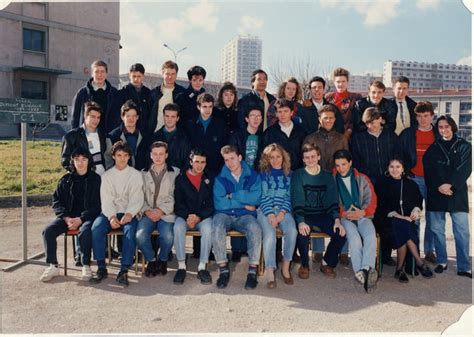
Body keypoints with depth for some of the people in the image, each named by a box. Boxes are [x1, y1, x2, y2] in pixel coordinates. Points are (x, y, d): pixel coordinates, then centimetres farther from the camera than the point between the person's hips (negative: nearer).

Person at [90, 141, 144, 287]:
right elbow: (106, 200, 3)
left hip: (129, 213, -2)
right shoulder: (107, 175, 14)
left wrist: (129, 214, -20)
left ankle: (124, 271, -28)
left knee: (130, 231, -33)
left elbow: (137, 199, 0)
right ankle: (101, 268, -18)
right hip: (110, 213, 2)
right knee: (96, 229, -27)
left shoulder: (136, 174, 10)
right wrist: (111, 217, -16)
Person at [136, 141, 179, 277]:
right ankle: (151, 260, 4)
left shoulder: (175, 172, 9)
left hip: (166, 214, -2)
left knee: (168, 236, -30)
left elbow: (175, 196, 0)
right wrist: (146, 210, -9)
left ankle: (163, 260, 4)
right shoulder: (144, 173, 16)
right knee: (140, 236, -27)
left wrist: (161, 210, -12)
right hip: (148, 213, 2)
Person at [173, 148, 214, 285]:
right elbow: (177, 202, 0)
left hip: (203, 216, 0)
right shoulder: (181, 178, 6)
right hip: (184, 215, 0)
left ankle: (202, 267, -23)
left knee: (208, 228, -33)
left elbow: (212, 204, 1)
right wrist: (187, 216, -17)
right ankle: (181, 266, -23)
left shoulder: (210, 179, 7)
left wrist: (198, 217, -14)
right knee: (178, 227, -32)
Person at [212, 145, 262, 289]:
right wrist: (244, 204, -8)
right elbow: (219, 203, -9)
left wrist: (232, 196, -9)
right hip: (224, 214, 0)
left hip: (244, 216, 0)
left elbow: (255, 198, -11)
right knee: (217, 228, -33)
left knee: (255, 229, -33)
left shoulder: (253, 176, 5)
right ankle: (223, 270, -19)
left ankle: (253, 271, -19)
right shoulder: (220, 178, 4)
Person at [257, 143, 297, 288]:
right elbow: (263, 195, 1)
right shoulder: (263, 173, 11)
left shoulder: (288, 174, 16)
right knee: (269, 234, -31)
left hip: (283, 210, 2)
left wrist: (282, 213, -8)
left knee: (292, 231, -29)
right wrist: (271, 215, -12)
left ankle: (286, 267, -11)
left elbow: (289, 196, 8)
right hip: (266, 210, -1)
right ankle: (270, 271, -24)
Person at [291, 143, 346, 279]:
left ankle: (327, 263, 4)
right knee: (303, 233, -33)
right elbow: (297, 200, -12)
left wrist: (337, 220, -14)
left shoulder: (327, 177, 8)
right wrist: (300, 222, -27)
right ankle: (304, 265, -4)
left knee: (341, 232, -21)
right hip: (304, 215, -3)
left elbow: (332, 200, 2)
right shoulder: (298, 175, -1)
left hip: (322, 215, 3)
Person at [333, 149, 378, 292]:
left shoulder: (362, 179, 20)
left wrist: (362, 212, -8)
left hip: (362, 216, 2)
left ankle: (366, 269, -45)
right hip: (344, 218, -1)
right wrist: (344, 213, -10)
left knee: (371, 235, -31)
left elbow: (372, 201, 12)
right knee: (354, 237, -33)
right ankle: (360, 272, -40)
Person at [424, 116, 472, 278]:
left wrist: (450, 185, -14)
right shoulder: (432, 148, 12)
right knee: (437, 230, 5)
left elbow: (465, 169, -3)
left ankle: (464, 267, 2)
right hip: (436, 194, 2)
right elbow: (428, 170, 4)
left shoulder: (464, 146, 8)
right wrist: (438, 187, -11)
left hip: (457, 193, -2)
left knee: (462, 231, -5)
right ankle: (442, 262, 19)